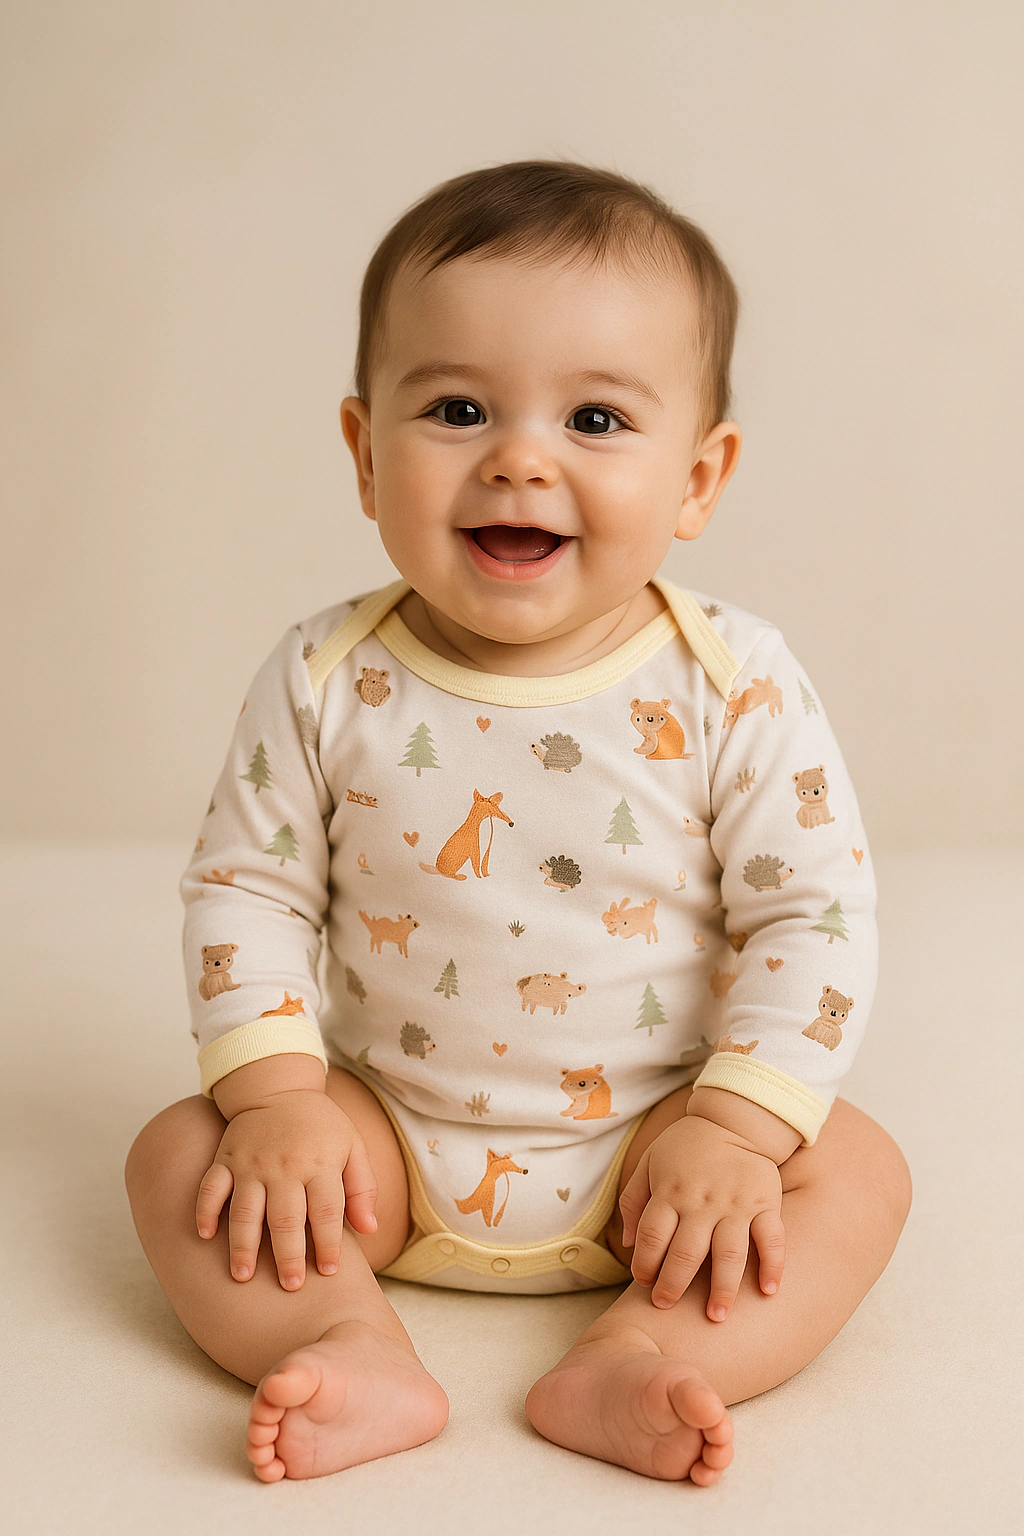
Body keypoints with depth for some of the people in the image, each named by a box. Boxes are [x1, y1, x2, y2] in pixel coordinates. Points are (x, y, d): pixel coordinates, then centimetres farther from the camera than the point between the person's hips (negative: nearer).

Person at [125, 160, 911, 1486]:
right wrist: (277, 1097, -14)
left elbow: (815, 913, -11)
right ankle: (362, 1360, -24)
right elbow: (245, 888, -4)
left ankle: (639, 1361, -27)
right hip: (389, 1138, 1)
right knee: (182, 1155, -15)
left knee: (856, 1172, -19)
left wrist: (735, 1129, -18)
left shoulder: (734, 688, -15)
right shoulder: (326, 682, -12)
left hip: (655, 1145, -1)